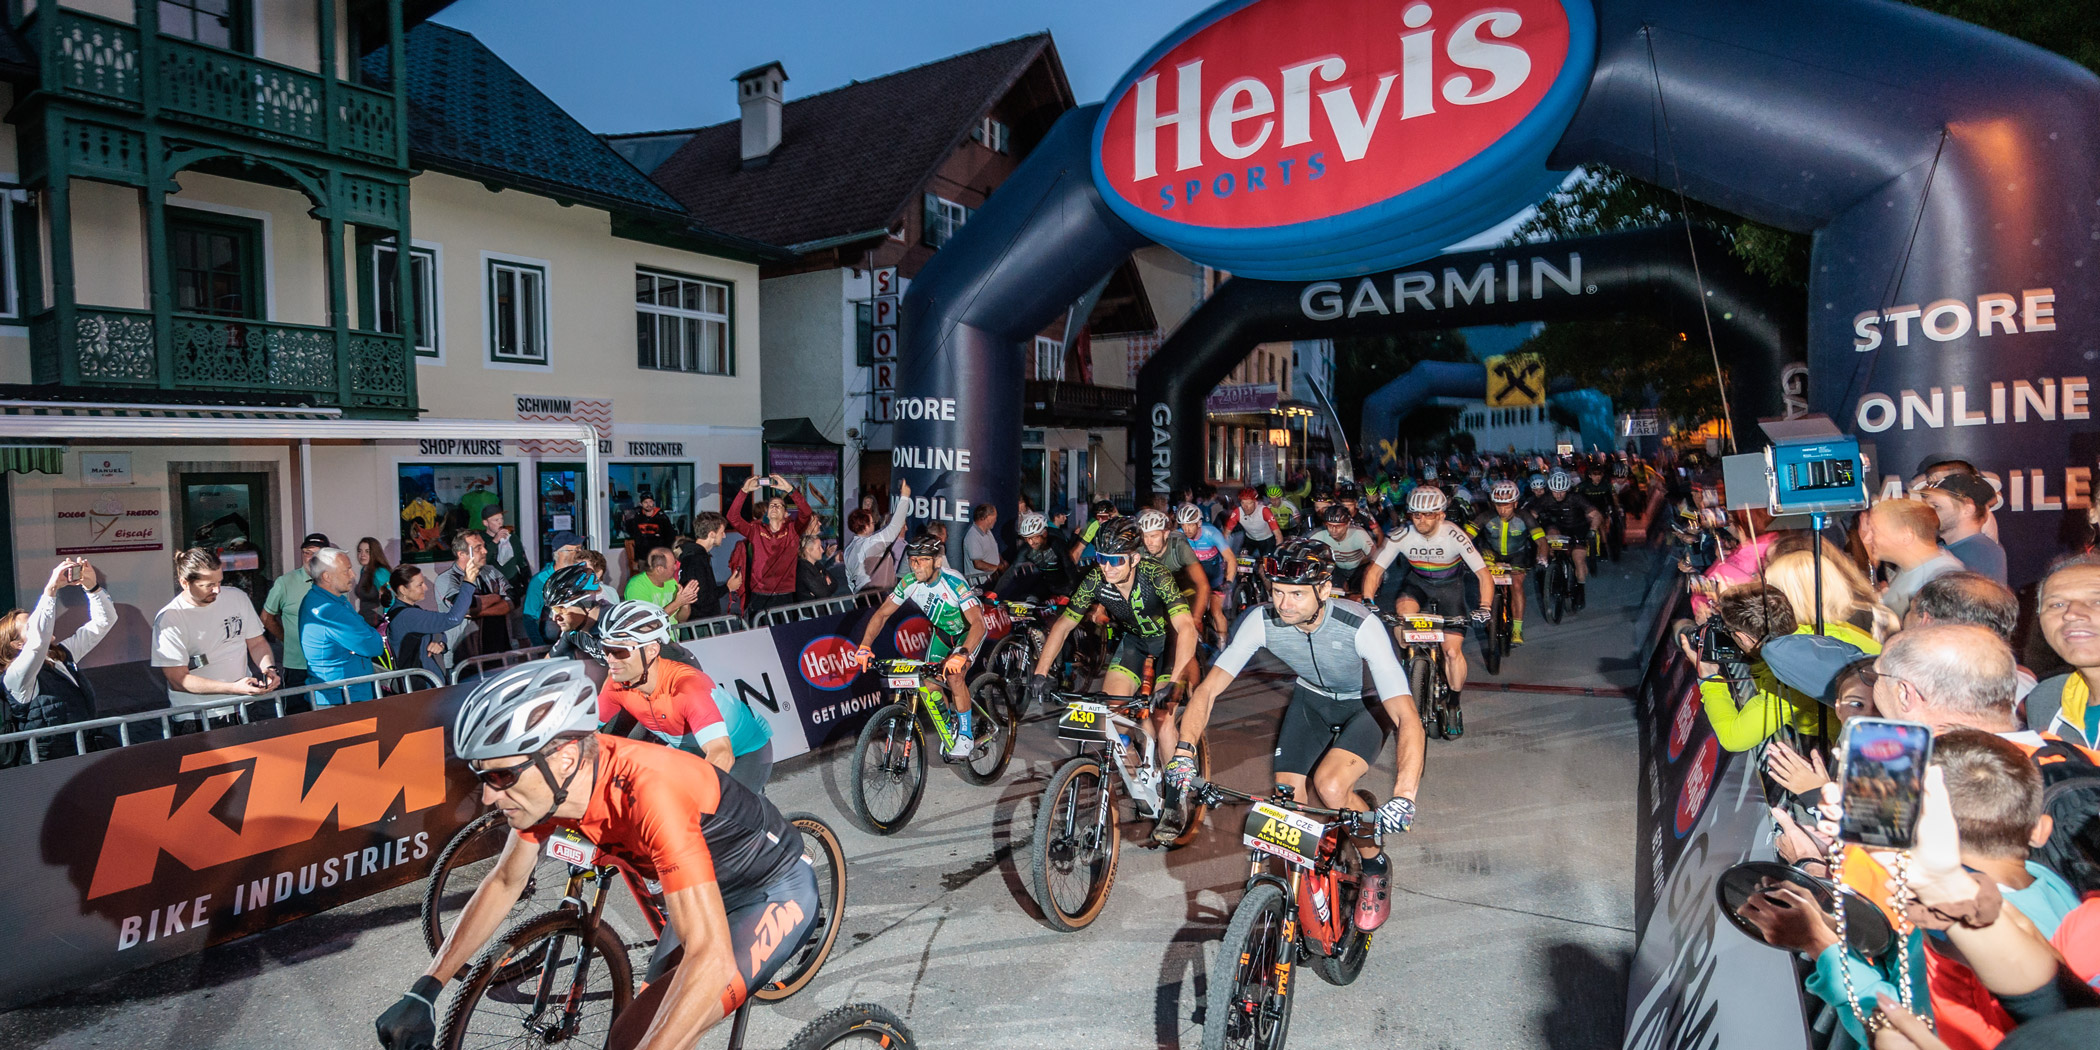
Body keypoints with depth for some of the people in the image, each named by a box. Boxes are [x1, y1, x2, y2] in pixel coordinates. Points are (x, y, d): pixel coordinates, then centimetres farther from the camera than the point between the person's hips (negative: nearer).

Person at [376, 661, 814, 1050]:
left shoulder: (649, 792, -38)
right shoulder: (547, 780, -14)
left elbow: (711, 960, -42)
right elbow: (504, 882, 5)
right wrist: (424, 991, 4)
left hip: (776, 895, -7)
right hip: (708, 891, 8)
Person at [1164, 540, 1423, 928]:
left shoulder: (1360, 626, -37)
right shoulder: (1262, 621, -27)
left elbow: (1408, 719, -42)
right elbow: (1208, 689, -23)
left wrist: (1404, 796, -56)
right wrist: (1184, 750, -38)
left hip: (1366, 706, -4)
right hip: (1311, 699, 4)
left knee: (1330, 786, -28)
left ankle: (1375, 869, 3)